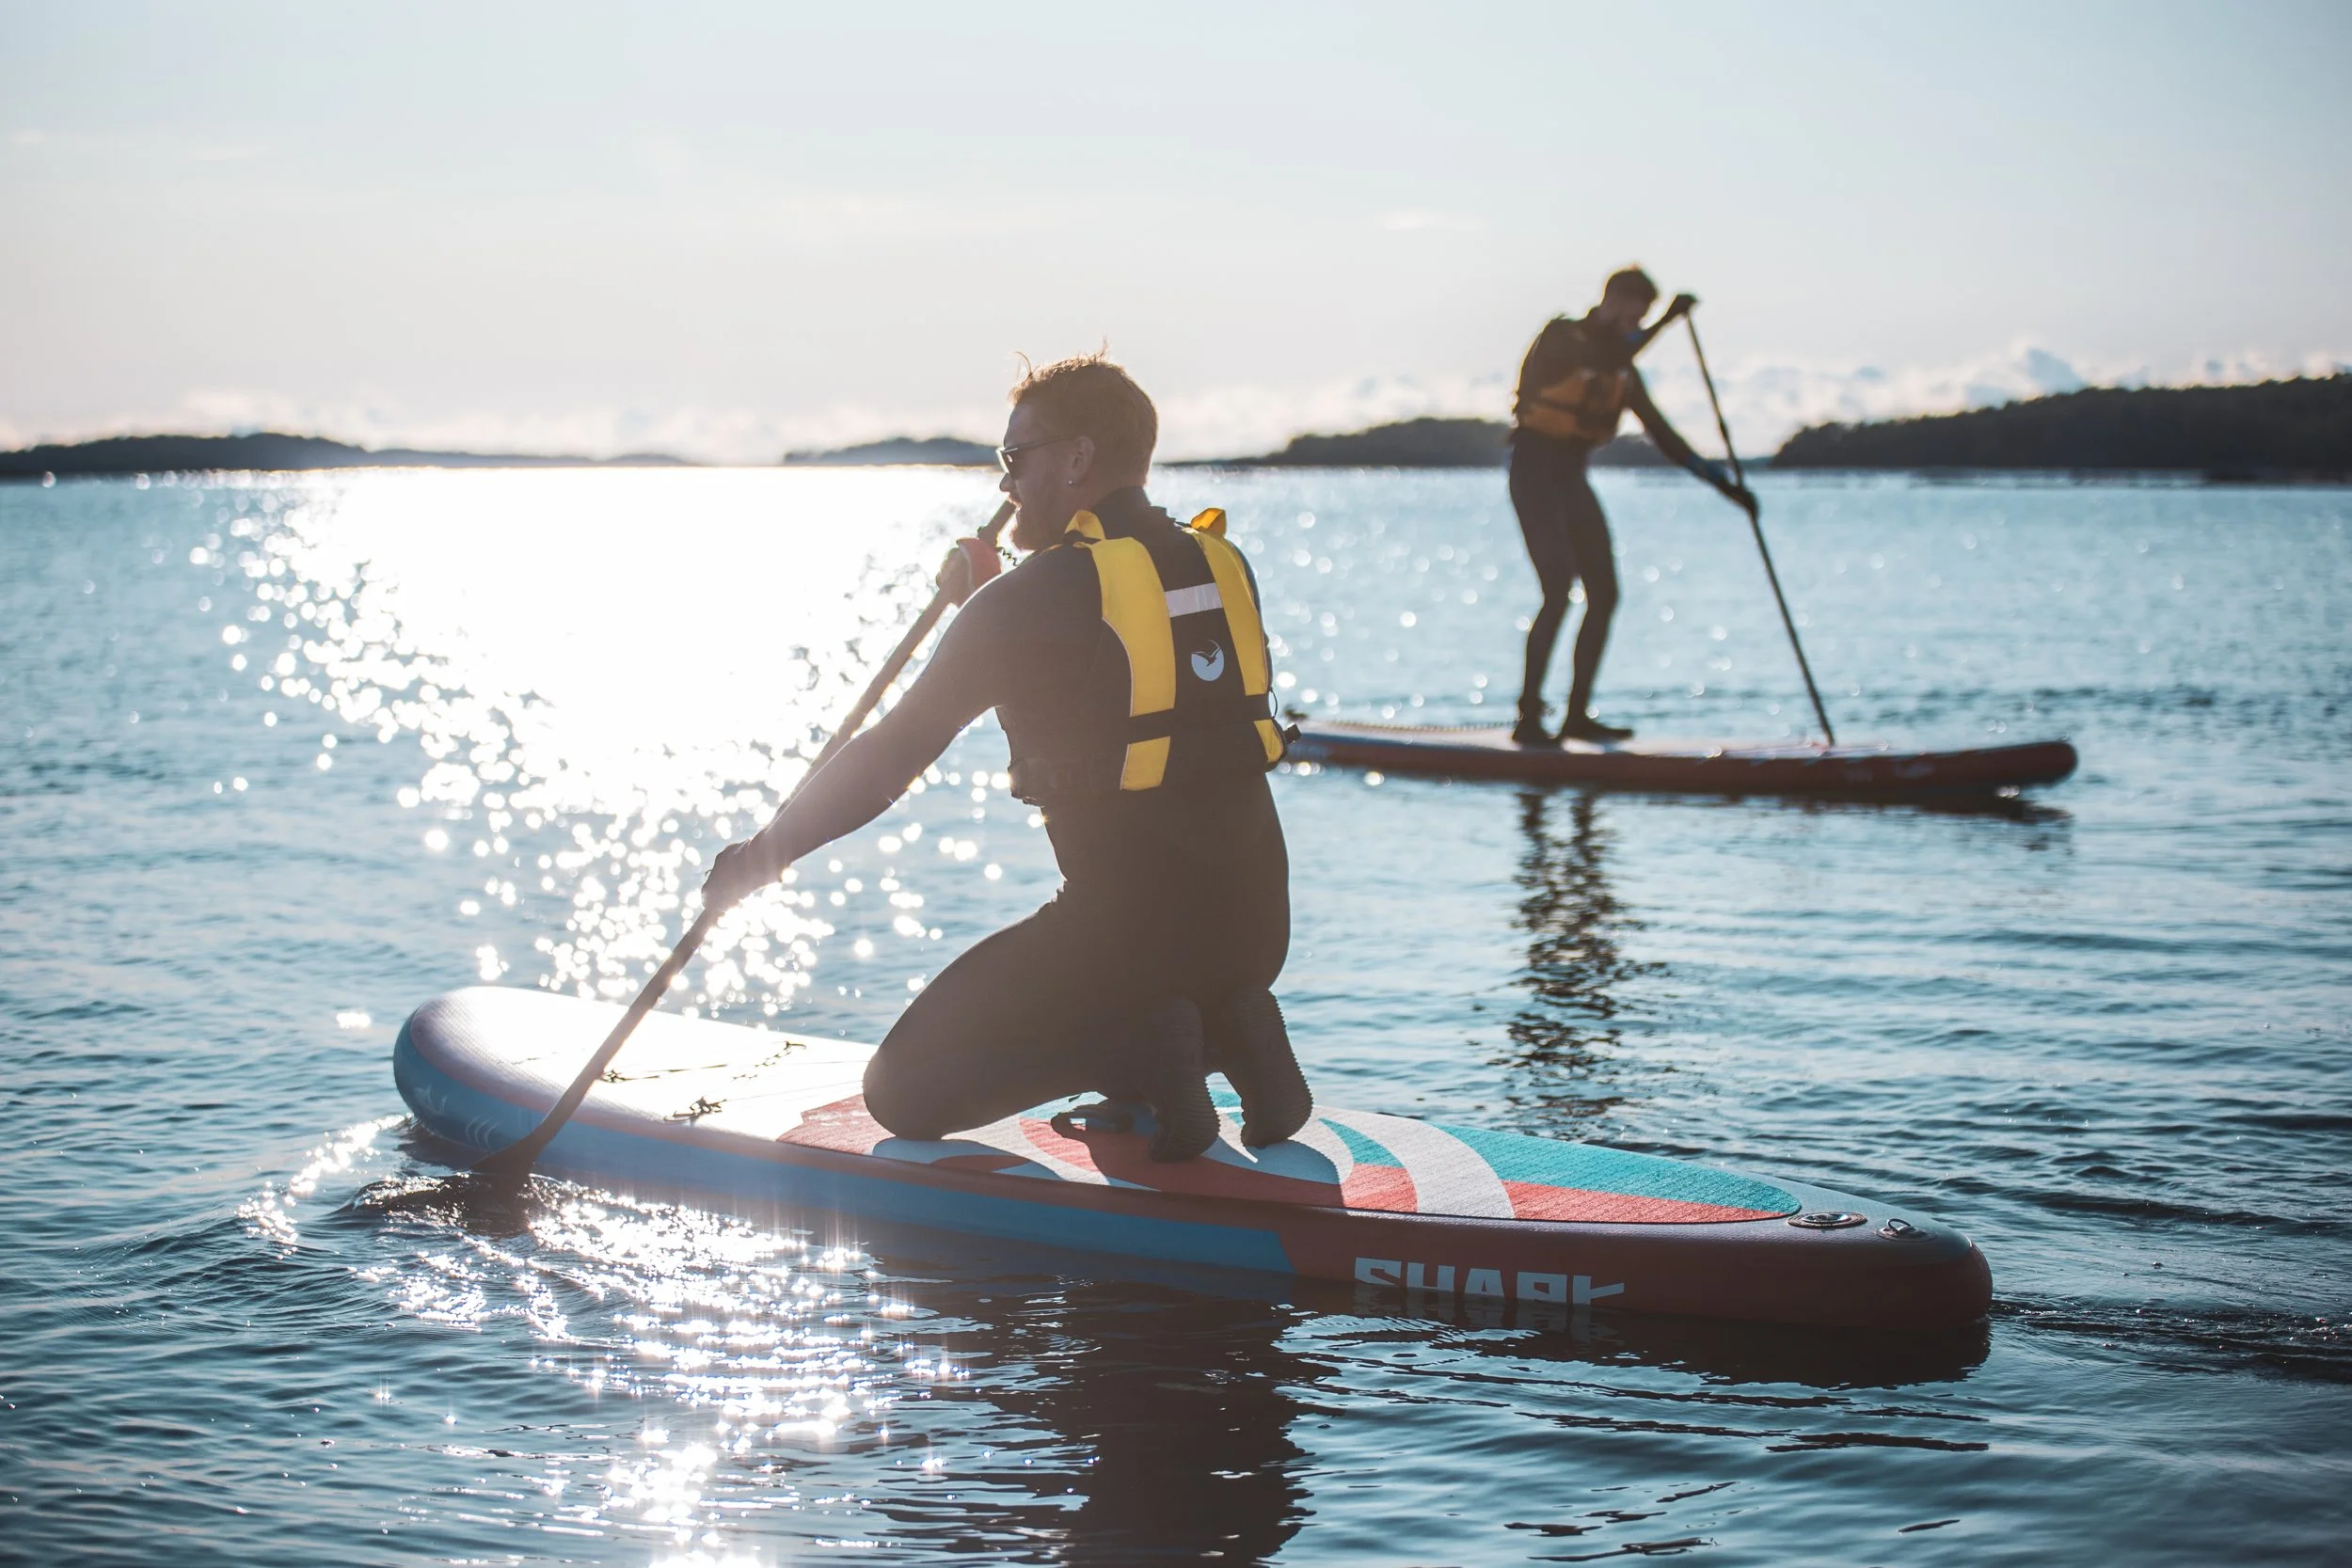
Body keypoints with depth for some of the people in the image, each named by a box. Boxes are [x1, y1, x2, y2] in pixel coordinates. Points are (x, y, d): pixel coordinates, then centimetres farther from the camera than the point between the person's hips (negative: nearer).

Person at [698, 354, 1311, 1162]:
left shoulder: (1033, 598, -8)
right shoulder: (1222, 566, 11)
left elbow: (894, 752, -2)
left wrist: (765, 853, 10)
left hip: (1128, 927, -7)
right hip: (1257, 926, 7)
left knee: (906, 1091, 4)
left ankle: (1143, 1054, -12)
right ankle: (1230, 1036, 6)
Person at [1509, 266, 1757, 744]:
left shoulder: (1622, 366, 11)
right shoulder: (1561, 337, -10)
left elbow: (1661, 432, 13)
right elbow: (1602, 358, -31)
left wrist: (1720, 481, 7)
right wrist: (1665, 321, -31)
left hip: (1572, 480, 8)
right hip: (1535, 476, -8)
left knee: (1604, 594, 2)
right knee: (1559, 593, -18)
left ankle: (1577, 715, 10)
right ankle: (1528, 719, -14)